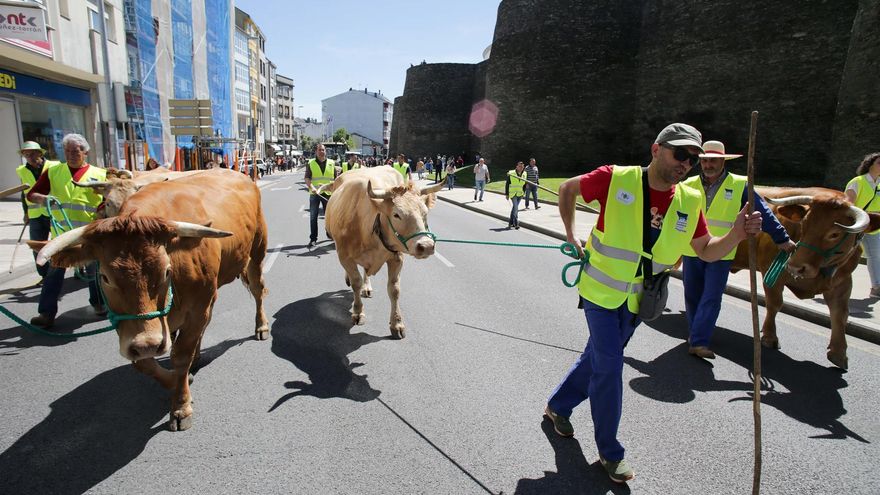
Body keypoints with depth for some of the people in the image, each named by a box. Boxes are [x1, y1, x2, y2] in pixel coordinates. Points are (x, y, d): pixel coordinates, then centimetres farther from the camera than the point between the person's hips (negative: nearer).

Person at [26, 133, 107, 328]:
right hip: (61, 232, 1)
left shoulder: (100, 175, 5)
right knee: (54, 271, 2)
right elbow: (31, 194, 10)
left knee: (94, 270, 10)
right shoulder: (53, 171, 10)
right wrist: (42, 198, -11)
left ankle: (98, 304, 29)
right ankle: (47, 313, 7)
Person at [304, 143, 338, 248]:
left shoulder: (332, 163, 9)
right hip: (315, 193, -2)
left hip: (328, 193, 2)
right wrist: (311, 187, -22)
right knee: (313, 216, -1)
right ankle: (313, 239, 4)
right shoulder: (311, 163, 3)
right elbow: (307, 178, -5)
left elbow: (336, 178, 11)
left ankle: (330, 233, 30)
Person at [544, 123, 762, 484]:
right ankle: (610, 452, 17)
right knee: (609, 365, -3)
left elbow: (706, 251, 3)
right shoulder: (615, 179, -16)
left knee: (598, 357, 17)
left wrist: (736, 235, -17)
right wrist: (571, 235, -6)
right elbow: (567, 189, -2)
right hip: (601, 290, -5)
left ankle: (557, 405, 42)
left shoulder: (690, 202, -3)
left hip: (638, 301, 5)